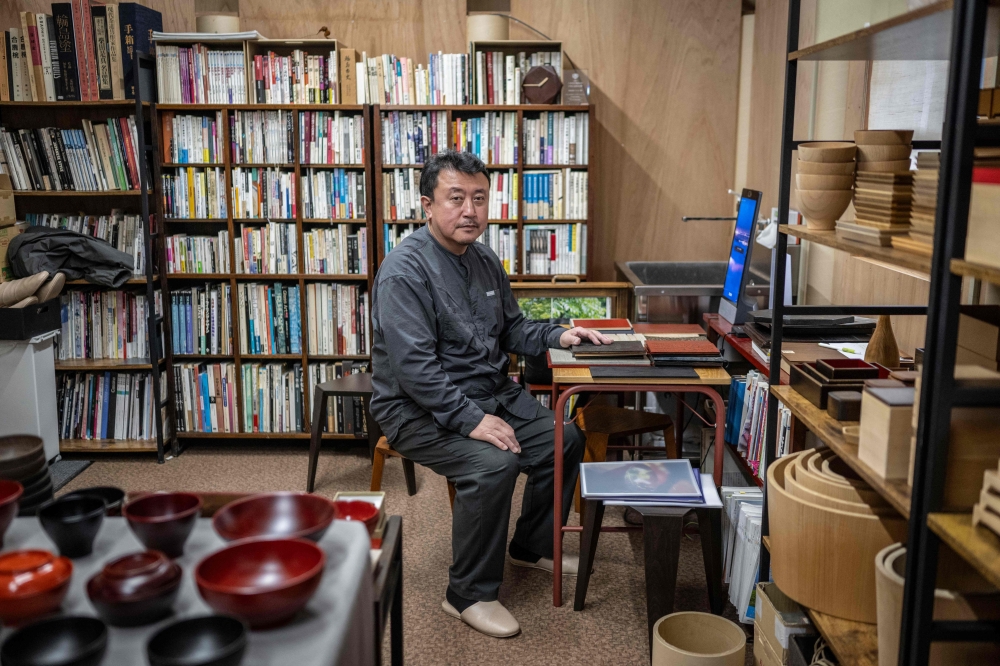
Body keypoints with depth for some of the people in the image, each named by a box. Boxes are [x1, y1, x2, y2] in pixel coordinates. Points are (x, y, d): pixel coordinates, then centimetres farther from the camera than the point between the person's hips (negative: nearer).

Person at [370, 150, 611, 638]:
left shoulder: (484, 261, 8)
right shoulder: (405, 271, -20)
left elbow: (512, 328, 19)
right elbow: (414, 368, -27)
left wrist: (557, 335, 2)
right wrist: (471, 420, -30)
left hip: (491, 393, 9)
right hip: (420, 409, -9)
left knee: (565, 440, 5)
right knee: (494, 463, -30)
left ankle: (530, 546, 27)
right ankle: (469, 594, -10)